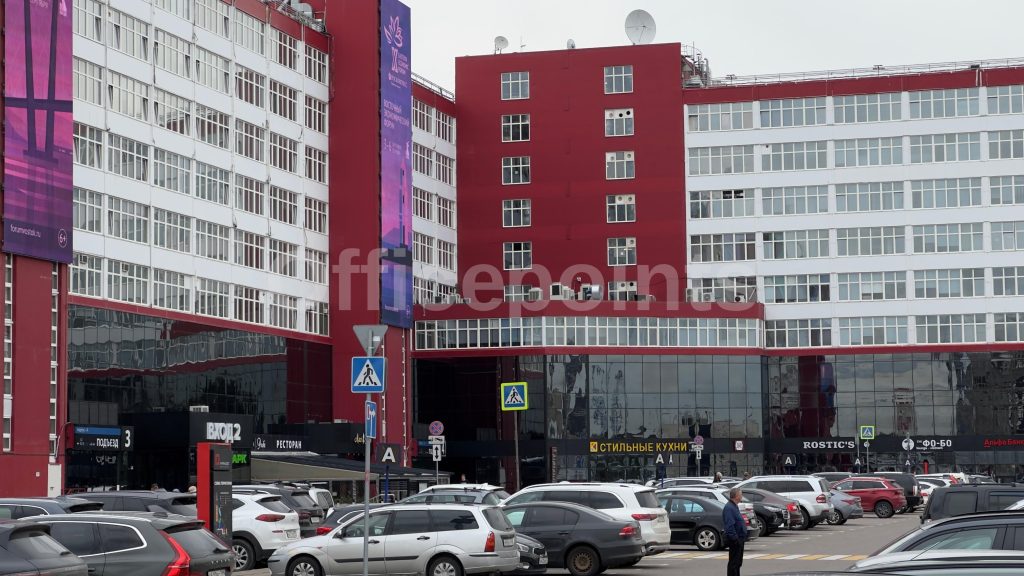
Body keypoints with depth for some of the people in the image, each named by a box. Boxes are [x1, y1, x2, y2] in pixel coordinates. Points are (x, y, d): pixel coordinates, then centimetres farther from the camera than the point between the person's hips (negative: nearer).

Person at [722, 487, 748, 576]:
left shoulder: (734, 507, 16)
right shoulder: (729, 508, -18)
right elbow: (730, 525, -25)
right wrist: (735, 539, -26)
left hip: (739, 540, 11)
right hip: (735, 540, -11)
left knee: (738, 562, 15)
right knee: (734, 562, -7)